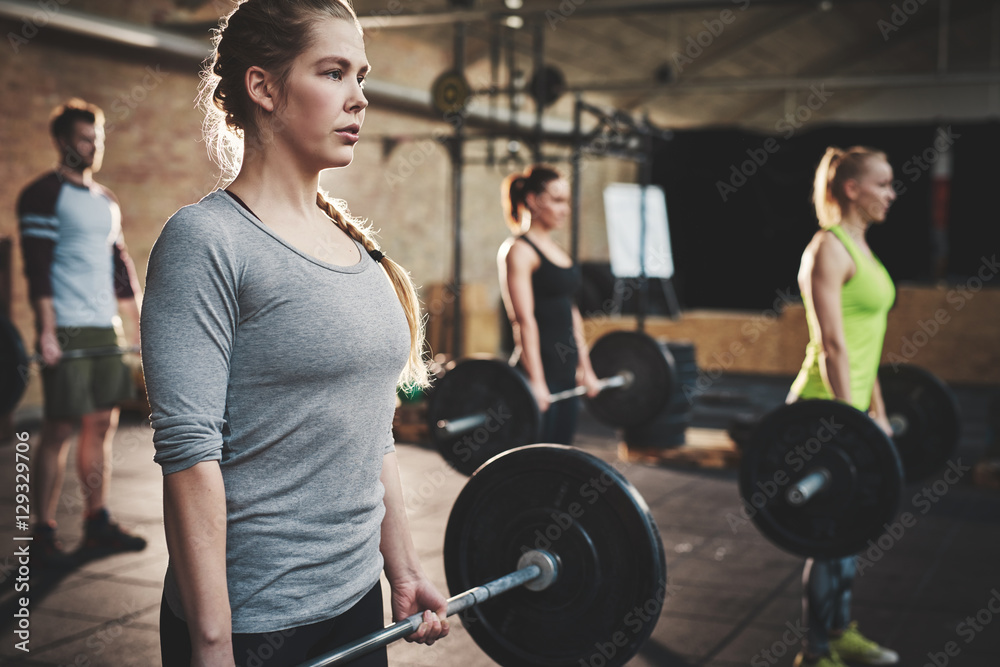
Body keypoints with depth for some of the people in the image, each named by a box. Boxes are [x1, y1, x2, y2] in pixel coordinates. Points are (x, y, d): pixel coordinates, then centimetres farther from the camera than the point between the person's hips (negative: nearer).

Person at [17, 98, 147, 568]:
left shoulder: (107, 202, 18)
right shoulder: (43, 196, -4)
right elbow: (37, 268, -12)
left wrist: (139, 326, 18)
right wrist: (46, 331, -18)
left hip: (106, 330, 7)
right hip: (66, 332, -7)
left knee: (102, 424, 8)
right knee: (61, 429, -5)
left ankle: (97, 524, 16)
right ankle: (43, 533, 4)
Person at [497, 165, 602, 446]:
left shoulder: (556, 249, 15)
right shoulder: (519, 251, -11)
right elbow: (524, 319, -18)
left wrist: (585, 369, 17)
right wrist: (535, 381, -22)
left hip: (566, 370, 9)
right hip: (539, 369, -9)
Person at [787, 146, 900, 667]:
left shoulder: (859, 247, 13)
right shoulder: (828, 250, -16)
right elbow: (832, 346, -21)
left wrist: (876, 411, 19)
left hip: (851, 404, 9)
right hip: (827, 409, -9)